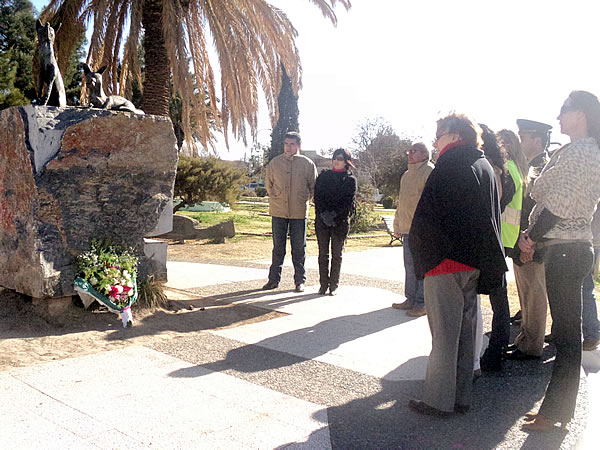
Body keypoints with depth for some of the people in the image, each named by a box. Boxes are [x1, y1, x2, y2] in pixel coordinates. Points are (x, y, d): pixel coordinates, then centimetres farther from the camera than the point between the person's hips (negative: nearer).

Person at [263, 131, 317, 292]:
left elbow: (313, 187, 9)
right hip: (278, 211, 1)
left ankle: (300, 281, 15)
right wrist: (275, 198, 8)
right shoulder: (274, 162, 4)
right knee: (278, 247, 7)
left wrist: (303, 199, 4)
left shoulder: (308, 164, 0)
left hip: (299, 212, -1)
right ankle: (274, 279, 16)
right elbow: (269, 184, 16)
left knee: (299, 248, 5)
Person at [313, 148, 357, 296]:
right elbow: (317, 197, 2)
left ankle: (334, 285, 12)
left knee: (337, 255, 4)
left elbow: (349, 202, -4)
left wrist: (334, 214, -16)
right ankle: (323, 284, 11)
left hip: (340, 221, -2)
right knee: (323, 253, 4)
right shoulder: (323, 176, 9)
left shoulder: (350, 180, 3)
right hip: (322, 220, 2)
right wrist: (323, 214, -12)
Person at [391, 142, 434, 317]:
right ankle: (411, 299, 21)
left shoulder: (429, 172, -7)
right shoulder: (406, 175, 20)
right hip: (407, 230, 8)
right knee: (410, 266, 12)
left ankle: (422, 304, 3)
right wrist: (397, 225, 22)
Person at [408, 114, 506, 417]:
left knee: (444, 334, -1)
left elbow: (427, 218, -18)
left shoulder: (450, 165, -13)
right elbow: (493, 216, 16)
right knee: (465, 330, 14)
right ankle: (461, 397, 24)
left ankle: (438, 401, 8)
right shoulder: (485, 167, 13)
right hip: (474, 263, 9)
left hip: (445, 261, -8)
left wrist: (423, 255, -7)